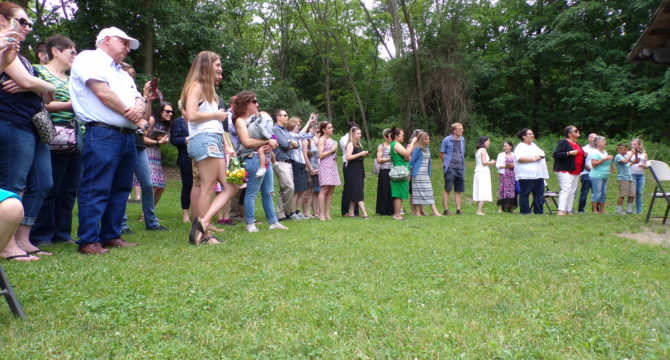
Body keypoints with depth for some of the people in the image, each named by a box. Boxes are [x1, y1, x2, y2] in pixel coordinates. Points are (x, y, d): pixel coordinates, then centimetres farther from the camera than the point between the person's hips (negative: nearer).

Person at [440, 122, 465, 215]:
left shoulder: (462, 140, 12)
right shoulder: (446, 140, -5)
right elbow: (442, 154, 0)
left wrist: (462, 164, 13)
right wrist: (446, 163, 0)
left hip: (460, 168, 6)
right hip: (450, 168, -6)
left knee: (459, 190, 7)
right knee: (447, 190, -4)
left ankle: (458, 210, 13)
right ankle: (446, 210, 1)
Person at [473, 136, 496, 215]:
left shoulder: (477, 151, 18)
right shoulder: (483, 150, -7)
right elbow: (484, 162, -17)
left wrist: (489, 163, 19)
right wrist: (491, 163, 0)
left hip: (478, 172, 9)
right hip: (483, 173, -9)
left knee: (480, 192, 8)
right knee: (483, 192, -10)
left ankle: (479, 209, 9)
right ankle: (479, 210, -15)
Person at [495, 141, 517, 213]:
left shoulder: (514, 155, 15)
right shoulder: (501, 155, 11)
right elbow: (497, 165, 2)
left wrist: (513, 166, -9)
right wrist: (505, 166, -12)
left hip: (512, 175, 2)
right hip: (504, 175, -2)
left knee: (512, 190, -1)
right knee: (502, 190, -8)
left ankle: (511, 208, 6)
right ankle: (500, 208, -6)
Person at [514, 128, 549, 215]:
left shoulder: (534, 145, 23)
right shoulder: (520, 147, -5)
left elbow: (541, 154, 33)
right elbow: (520, 158, -19)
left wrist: (541, 156, 11)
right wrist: (533, 159, -17)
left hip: (539, 174, 8)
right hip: (526, 175, -8)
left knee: (539, 193, 6)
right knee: (524, 194, -4)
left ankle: (539, 211, 11)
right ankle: (525, 211, 1)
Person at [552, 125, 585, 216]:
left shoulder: (577, 144, 20)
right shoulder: (563, 142, -7)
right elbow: (555, 154, -17)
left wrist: (583, 155, 12)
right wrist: (569, 153, -22)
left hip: (576, 172, 9)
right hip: (565, 171, -9)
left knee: (573, 191, 6)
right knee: (566, 190, -16)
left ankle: (569, 210, 10)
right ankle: (561, 211, -20)